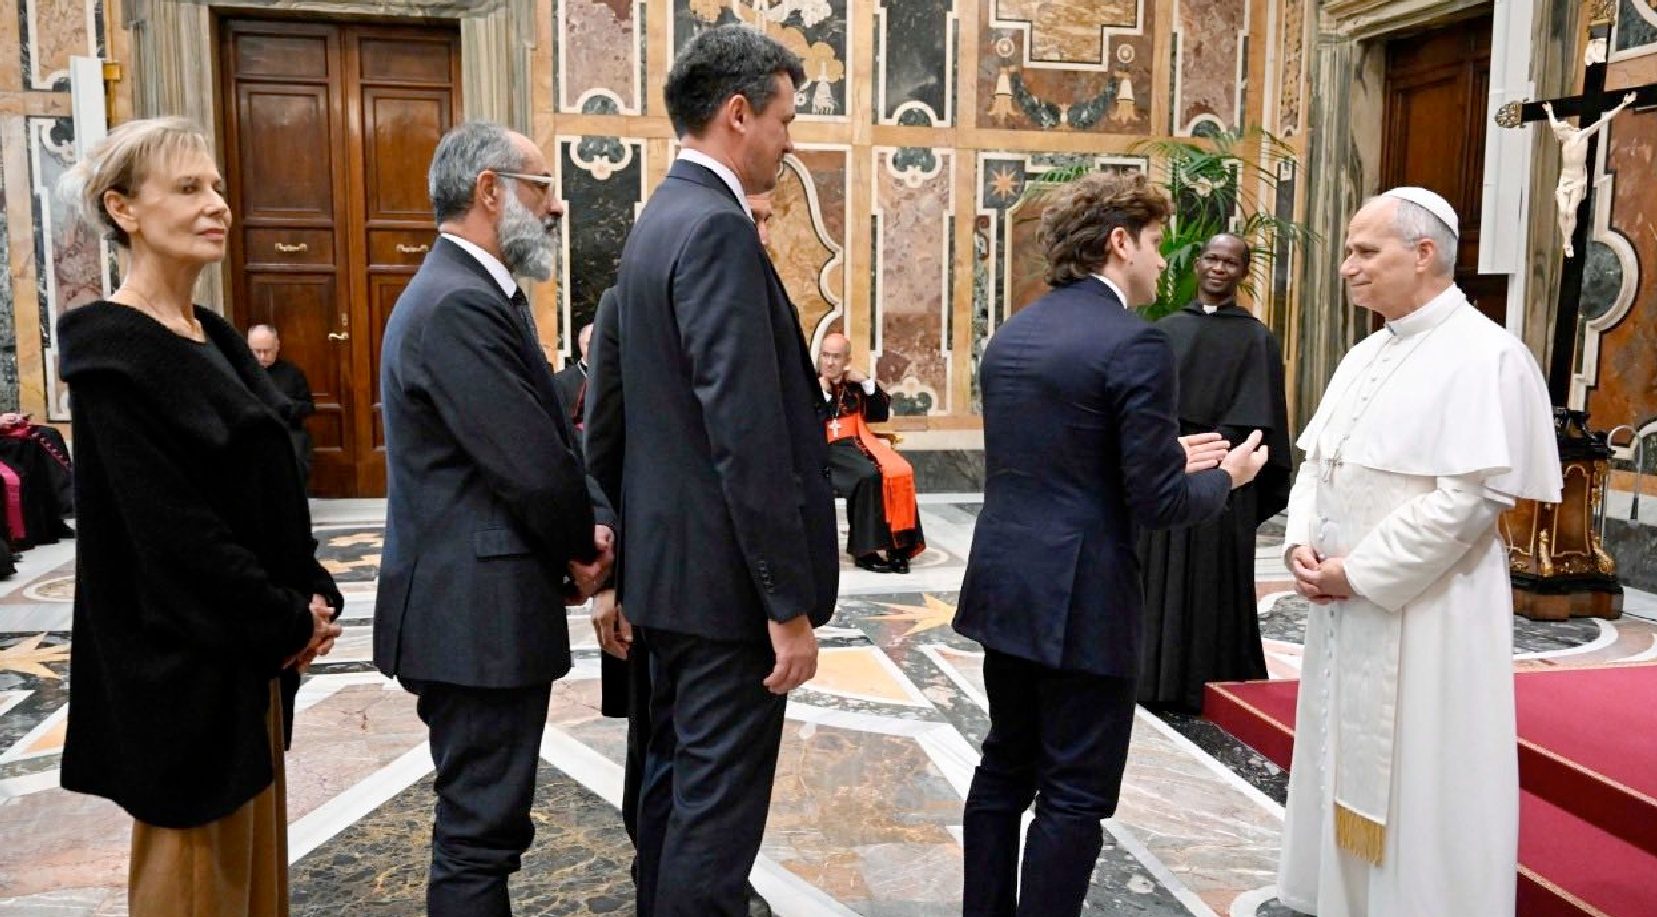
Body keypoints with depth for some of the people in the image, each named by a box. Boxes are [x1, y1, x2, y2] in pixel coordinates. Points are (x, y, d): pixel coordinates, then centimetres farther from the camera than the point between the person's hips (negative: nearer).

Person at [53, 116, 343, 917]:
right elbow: (168, 524, -20)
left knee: (253, 849, 17)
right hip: (181, 662, -8)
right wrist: (287, 621, -14)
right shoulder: (110, 350, -15)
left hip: (253, 650, 8)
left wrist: (311, 597, -2)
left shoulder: (215, 337, 10)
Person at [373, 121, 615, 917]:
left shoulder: (480, 293, 14)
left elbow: (551, 435, 13)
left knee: (485, 816, 20)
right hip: (479, 613, -10)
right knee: (481, 827, 2)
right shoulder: (459, 304, -20)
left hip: (481, 607, 10)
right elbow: (534, 466, -22)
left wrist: (592, 525, -3)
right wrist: (585, 547, -4)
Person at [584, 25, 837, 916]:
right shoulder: (718, 230, -18)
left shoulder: (656, 222, 12)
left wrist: (621, 558, 21)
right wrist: (789, 603, -20)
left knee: (674, 778, 20)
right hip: (724, 574, -10)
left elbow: (609, 409, 16)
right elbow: (748, 436, -24)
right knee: (718, 805, 1)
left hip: (666, 560, 10)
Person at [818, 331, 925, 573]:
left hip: (856, 444, 5)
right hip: (826, 450, -5)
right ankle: (865, 549, -24)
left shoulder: (854, 383, 15)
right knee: (868, 476, -32)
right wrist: (823, 393, -10)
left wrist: (867, 383, 3)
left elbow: (881, 414, 14)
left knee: (900, 472, -22)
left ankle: (898, 545, -19)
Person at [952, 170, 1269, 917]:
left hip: (1004, 587, 8)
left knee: (1004, 769, 19)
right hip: (1079, 600, -8)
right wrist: (1225, 476, 4)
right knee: (1074, 796, 5)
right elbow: (1156, 504, -17)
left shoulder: (1012, 333, 9)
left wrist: (1167, 454, 20)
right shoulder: (1135, 343, -16)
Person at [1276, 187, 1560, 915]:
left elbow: (1468, 498, -21)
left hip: (1423, 612, -8)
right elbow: (1317, 459, 15)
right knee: (1346, 765, 17)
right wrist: (1301, 544, -3)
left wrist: (1357, 572, -17)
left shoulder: (1483, 354, -14)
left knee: (1417, 782, 4)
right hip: (1344, 603, 8)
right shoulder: (1366, 355, 11)